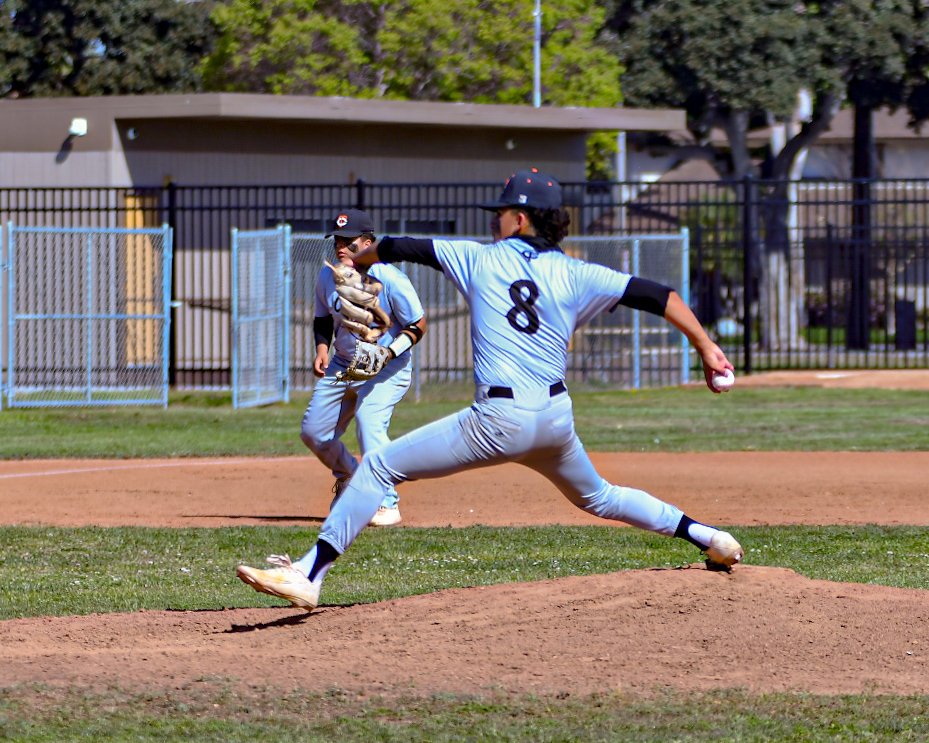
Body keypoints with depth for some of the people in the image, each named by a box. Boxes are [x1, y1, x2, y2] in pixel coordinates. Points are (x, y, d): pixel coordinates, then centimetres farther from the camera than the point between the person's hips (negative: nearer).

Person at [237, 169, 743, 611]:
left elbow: (404, 248, 15)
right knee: (596, 496, 33)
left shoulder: (479, 259, 3)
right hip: (557, 418, 5)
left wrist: (359, 258, 34)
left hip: (500, 420, -5)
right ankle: (703, 535, 34)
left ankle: (309, 575, -11)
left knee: (379, 467, -1)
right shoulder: (573, 276, 7)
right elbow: (657, 296, 2)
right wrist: (705, 347, 4)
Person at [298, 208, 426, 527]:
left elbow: (417, 325, -15)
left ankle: (387, 504, -15)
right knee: (313, 431, 8)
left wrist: (388, 354, -28)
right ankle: (348, 478, 38)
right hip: (342, 366, 7)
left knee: (370, 426, -27)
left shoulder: (389, 279, -22)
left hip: (387, 369, -7)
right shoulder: (327, 277, -4)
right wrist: (322, 349, -5)